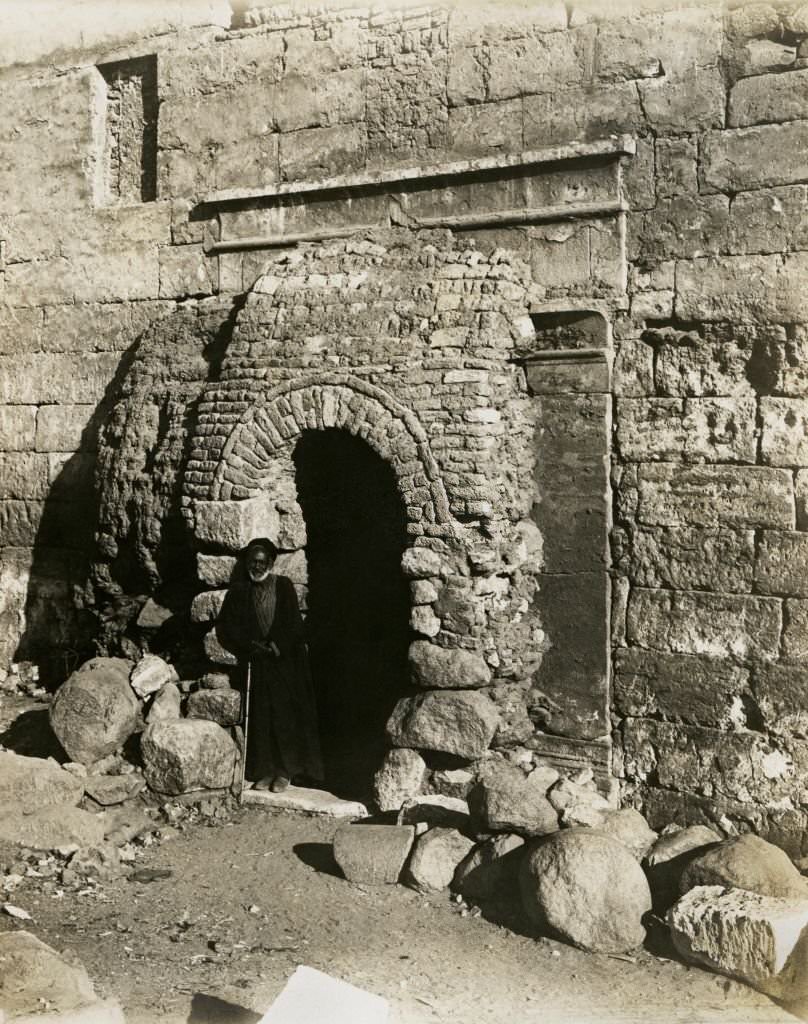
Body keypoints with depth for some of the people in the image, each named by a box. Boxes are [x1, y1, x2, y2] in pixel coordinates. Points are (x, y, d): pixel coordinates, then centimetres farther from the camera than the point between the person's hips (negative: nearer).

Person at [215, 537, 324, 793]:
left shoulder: (283, 586, -1)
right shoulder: (239, 591, 3)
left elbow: (292, 623, -4)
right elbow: (225, 627, 0)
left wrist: (276, 646, -14)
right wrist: (251, 645, -11)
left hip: (285, 662, -1)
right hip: (255, 664, 2)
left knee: (285, 714, 0)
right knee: (260, 716, 3)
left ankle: (286, 771, 9)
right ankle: (265, 770, 12)